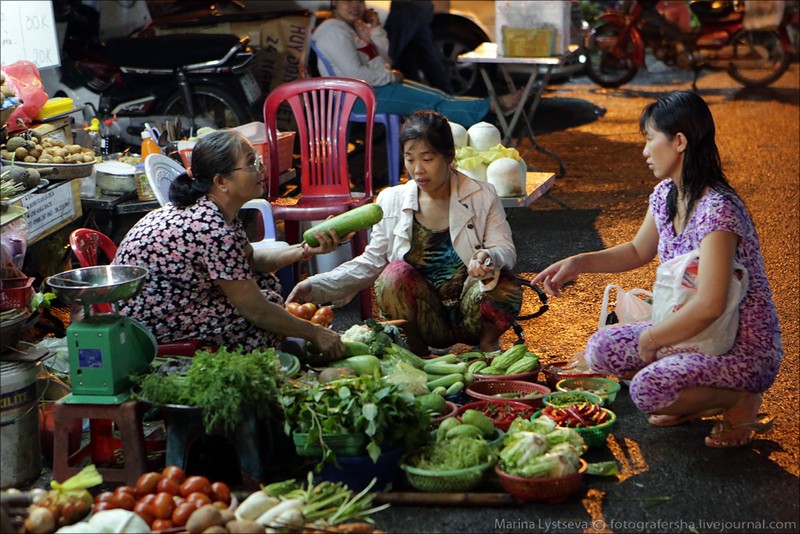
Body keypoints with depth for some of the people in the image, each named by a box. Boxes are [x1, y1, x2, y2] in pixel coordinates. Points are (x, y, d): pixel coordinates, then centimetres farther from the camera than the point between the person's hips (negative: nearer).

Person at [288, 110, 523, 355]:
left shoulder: (482, 196, 2)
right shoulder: (391, 201, 5)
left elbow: (506, 249, -4)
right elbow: (372, 261, 6)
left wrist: (490, 258, -29)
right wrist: (317, 286, -6)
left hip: (469, 316, -1)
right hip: (426, 323, 1)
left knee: (506, 287, -32)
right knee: (395, 273, -28)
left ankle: (488, 341, -1)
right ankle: (416, 351, -8)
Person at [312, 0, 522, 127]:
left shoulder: (352, 28, 16)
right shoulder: (335, 32, -16)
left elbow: (384, 58, 17)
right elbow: (355, 73, -25)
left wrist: (375, 30, 4)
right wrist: (390, 76, -12)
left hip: (375, 86, 10)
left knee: (437, 98, -1)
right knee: (433, 102, -12)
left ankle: (495, 105, -8)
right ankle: (494, 106, -12)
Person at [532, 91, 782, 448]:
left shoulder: (717, 210, -27)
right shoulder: (666, 195, 2)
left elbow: (709, 307, -32)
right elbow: (638, 251, 21)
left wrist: (652, 339, -18)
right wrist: (577, 263, 8)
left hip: (745, 350, -9)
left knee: (648, 389, -29)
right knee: (600, 350, 0)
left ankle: (740, 401, -3)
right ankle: (699, 400, 9)